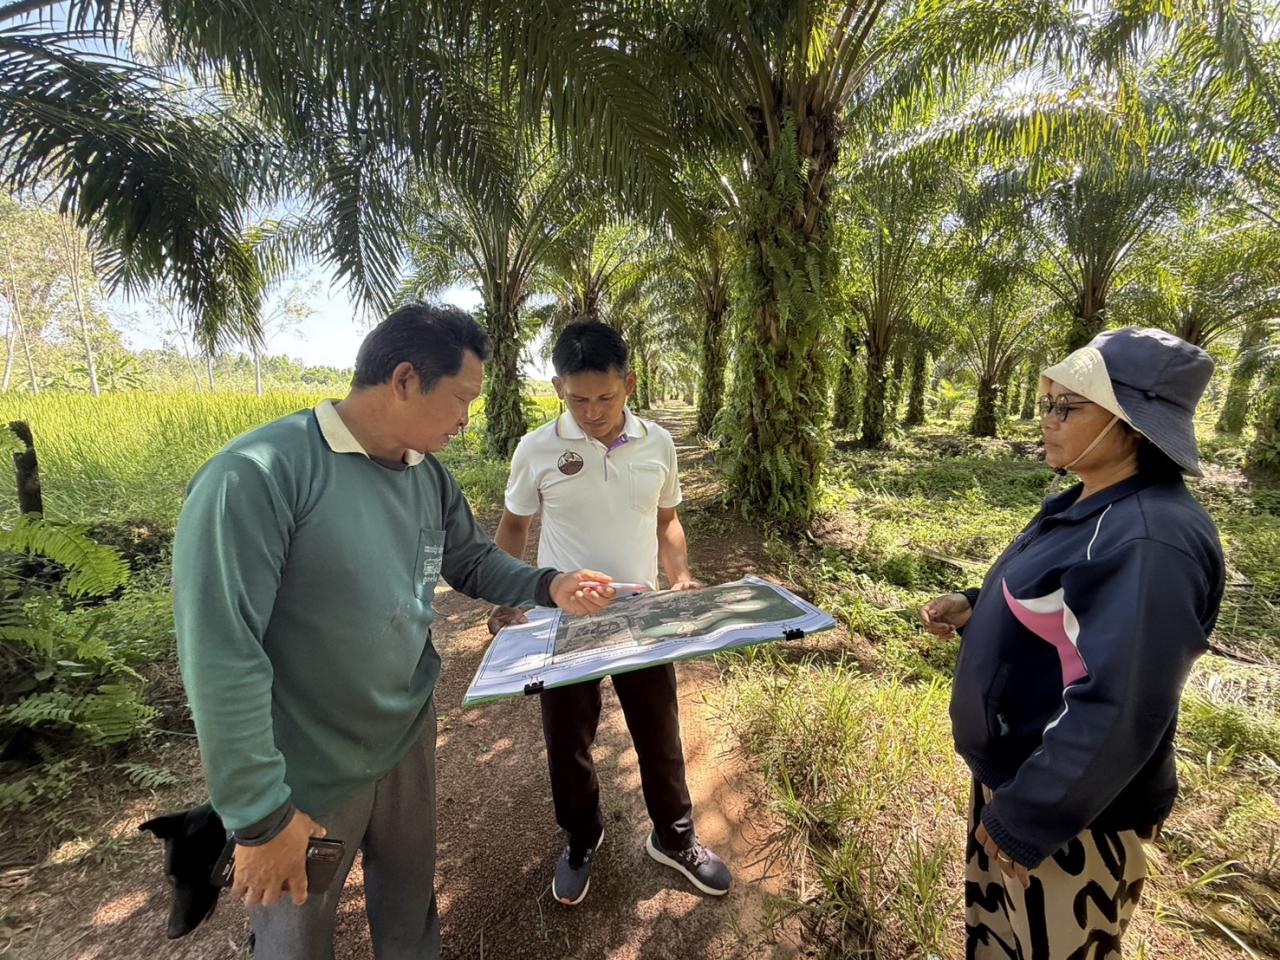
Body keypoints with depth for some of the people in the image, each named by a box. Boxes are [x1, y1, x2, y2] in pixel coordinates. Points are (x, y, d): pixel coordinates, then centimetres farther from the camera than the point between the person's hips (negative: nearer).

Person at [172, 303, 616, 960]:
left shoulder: (428, 476, -3)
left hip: (410, 740, 6)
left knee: (410, 901, 28)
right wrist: (263, 816, -20)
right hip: (305, 780, -5)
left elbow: (473, 562, 8)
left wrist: (549, 586, -11)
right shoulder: (256, 476, -26)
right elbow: (221, 657, -26)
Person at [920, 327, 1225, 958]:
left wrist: (1023, 820, -21)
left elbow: (1115, 713, -28)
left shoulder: (1150, 541, -28)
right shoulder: (1084, 505, 1)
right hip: (1016, 767, 8)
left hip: (1065, 807, -8)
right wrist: (973, 610, -2)